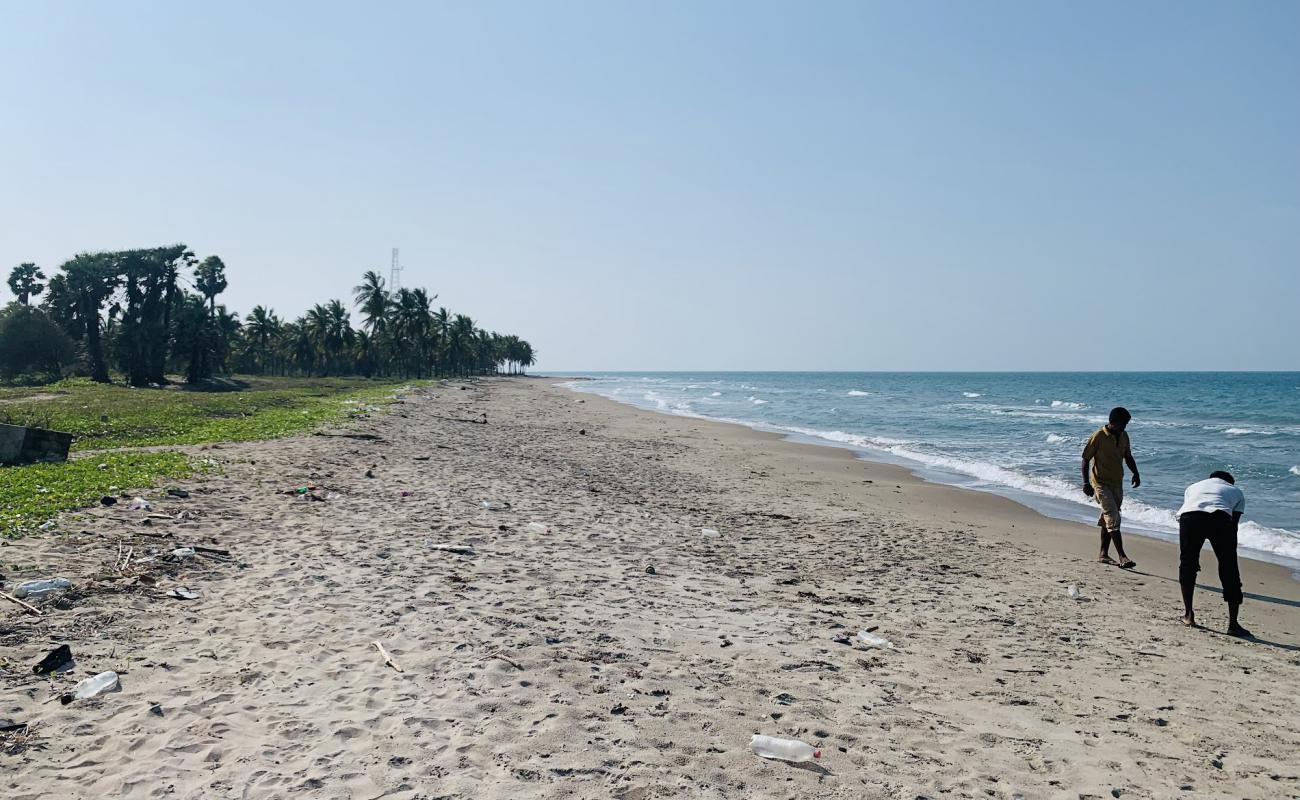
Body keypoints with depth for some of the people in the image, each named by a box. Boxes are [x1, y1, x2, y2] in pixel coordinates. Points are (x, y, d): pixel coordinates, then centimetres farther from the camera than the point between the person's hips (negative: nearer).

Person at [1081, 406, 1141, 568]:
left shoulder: (1123, 436, 6)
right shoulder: (1098, 436, -14)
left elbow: (1128, 457, 20)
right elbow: (1085, 459, -11)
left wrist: (1136, 473, 5)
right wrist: (1086, 483, -16)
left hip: (1117, 484, 7)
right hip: (1101, 483, -7)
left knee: (1108, 519, 12)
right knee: (1113, 518, -15)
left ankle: (1103, 554, 21)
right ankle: (1122, 557, -19)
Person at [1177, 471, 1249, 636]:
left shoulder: (1193, 486, 41)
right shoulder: (1236, 491, 37)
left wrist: (1193, 557, 40)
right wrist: (1230, 553, 33)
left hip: (1189, 513, 1)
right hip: (1220, 516, -1)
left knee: (1187, 563, 19)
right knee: (1229, 571, 11)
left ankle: (1188, 614, 23)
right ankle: (1233, 624, 13)